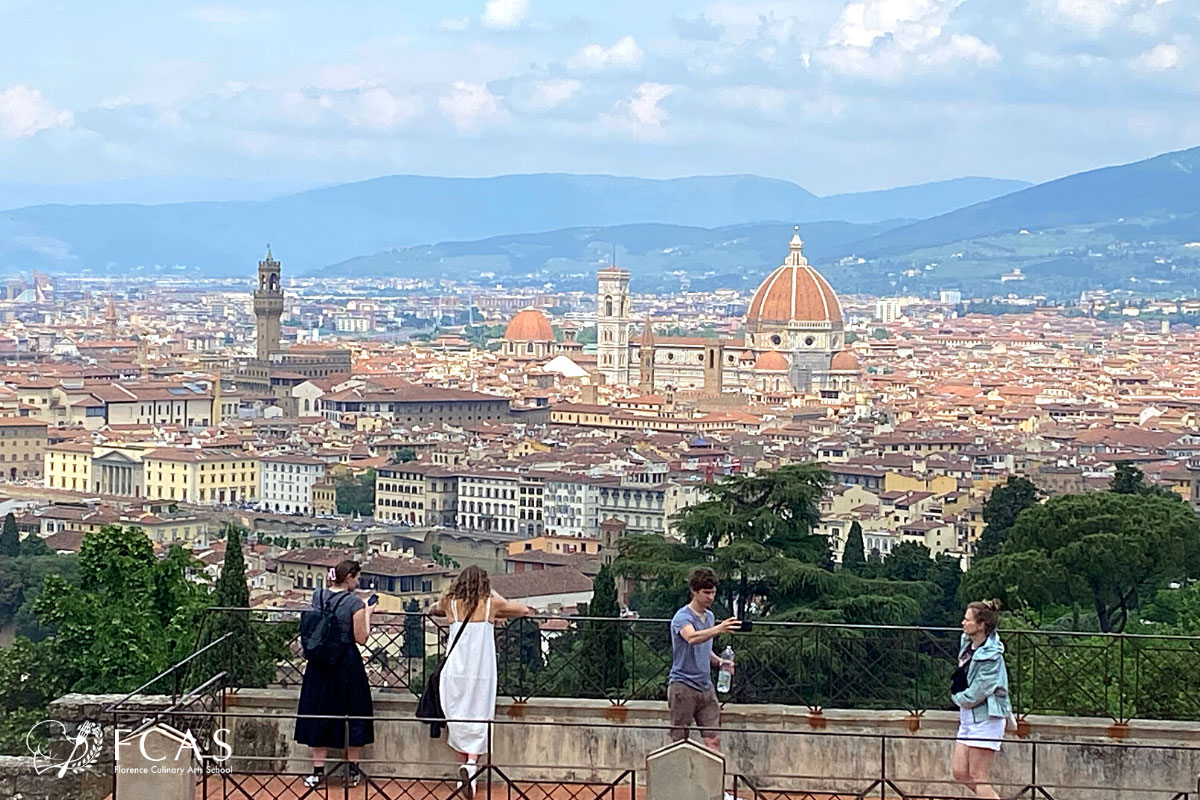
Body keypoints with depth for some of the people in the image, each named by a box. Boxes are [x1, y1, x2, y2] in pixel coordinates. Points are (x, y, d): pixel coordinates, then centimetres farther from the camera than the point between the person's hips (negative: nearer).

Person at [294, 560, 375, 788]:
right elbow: (361, 639, -12)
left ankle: (318, 769, 11)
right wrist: (367, 613, 1)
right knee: (353, 712, 10)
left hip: (319, 663, 4)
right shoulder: (354, 603, -14)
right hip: (347, 662, -4)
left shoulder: (317, 596, 1)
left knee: (319, 712, 11)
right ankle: (353, 769, 17)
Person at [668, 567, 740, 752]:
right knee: (680, 741, 0)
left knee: (713, 740, -2)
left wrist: (719, 661, 5)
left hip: (706, 687, 7)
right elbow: (692, 638, -35)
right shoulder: (683, 617, -12)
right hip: (683, 686, -7)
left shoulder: (710, 617, 13)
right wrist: (719, 629, -50)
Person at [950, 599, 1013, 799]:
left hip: (985, 718, -9)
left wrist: (957, 697, -2)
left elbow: (975, 694, -21)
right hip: (969, 717, 9)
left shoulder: (991, 657, -20)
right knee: (960, 773, 9)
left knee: (978, 777, -5)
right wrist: (958, 694, 4)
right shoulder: (967, 643, 5)